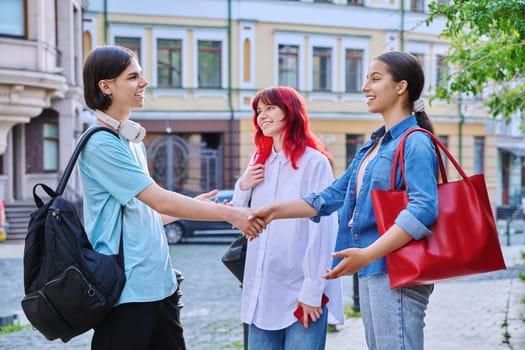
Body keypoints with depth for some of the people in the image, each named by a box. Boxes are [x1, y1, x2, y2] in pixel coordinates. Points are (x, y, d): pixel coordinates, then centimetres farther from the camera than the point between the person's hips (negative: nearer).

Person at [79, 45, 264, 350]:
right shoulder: (101, 143, -13)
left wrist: (193, 206, 11)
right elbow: (161, 201, -19)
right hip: (126, 289, -8)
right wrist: (230, 214, -15)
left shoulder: (134, 141, 14)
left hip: (159, 283, 8)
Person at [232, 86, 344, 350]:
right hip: (261, 289, 6)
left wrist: (313, 291, -17)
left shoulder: (314, 162, -9)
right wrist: (242, 187, 0)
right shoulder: (259, 162, 13)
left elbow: (322, 230, -13)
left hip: (301, 291, -6)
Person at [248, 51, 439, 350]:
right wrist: (275, 211, 12)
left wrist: (367, 254, -31)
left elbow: (423, 209, -23)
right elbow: (332, 196, 20)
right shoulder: (373, 146, 18)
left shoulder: (415, 143, -10)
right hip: (372, 272, 9)